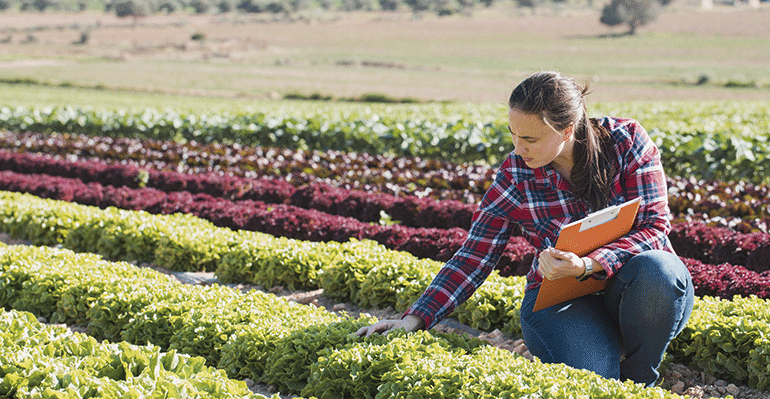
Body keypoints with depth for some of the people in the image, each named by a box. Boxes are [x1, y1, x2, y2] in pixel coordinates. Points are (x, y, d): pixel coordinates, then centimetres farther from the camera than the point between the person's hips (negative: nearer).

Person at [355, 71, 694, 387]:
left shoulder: (626, 140, -10)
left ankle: (637, 379, -8)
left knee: (655, 270, -35)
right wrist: (413, 320, -15)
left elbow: (654, 226, -15)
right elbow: (474, 256, -4)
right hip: (559, 293, -1)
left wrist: (586, 265, -32)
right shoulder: (515, 175, -6)